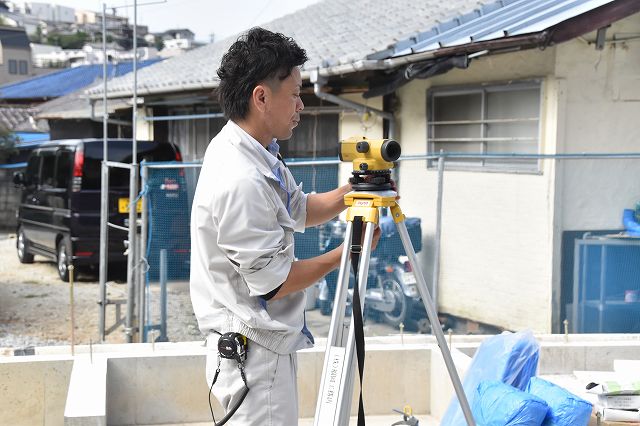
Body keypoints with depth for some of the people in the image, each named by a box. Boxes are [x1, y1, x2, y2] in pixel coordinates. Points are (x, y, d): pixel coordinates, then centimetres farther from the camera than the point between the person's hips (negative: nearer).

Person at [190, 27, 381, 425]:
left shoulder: (257, 152, 3)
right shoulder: (241, 181, -27)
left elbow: (299, 210, 17)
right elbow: (272, 282, -21)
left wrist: (351, 191, 0)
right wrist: (346, 253, -11)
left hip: (268, 343, 10)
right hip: (254, 351, -10)